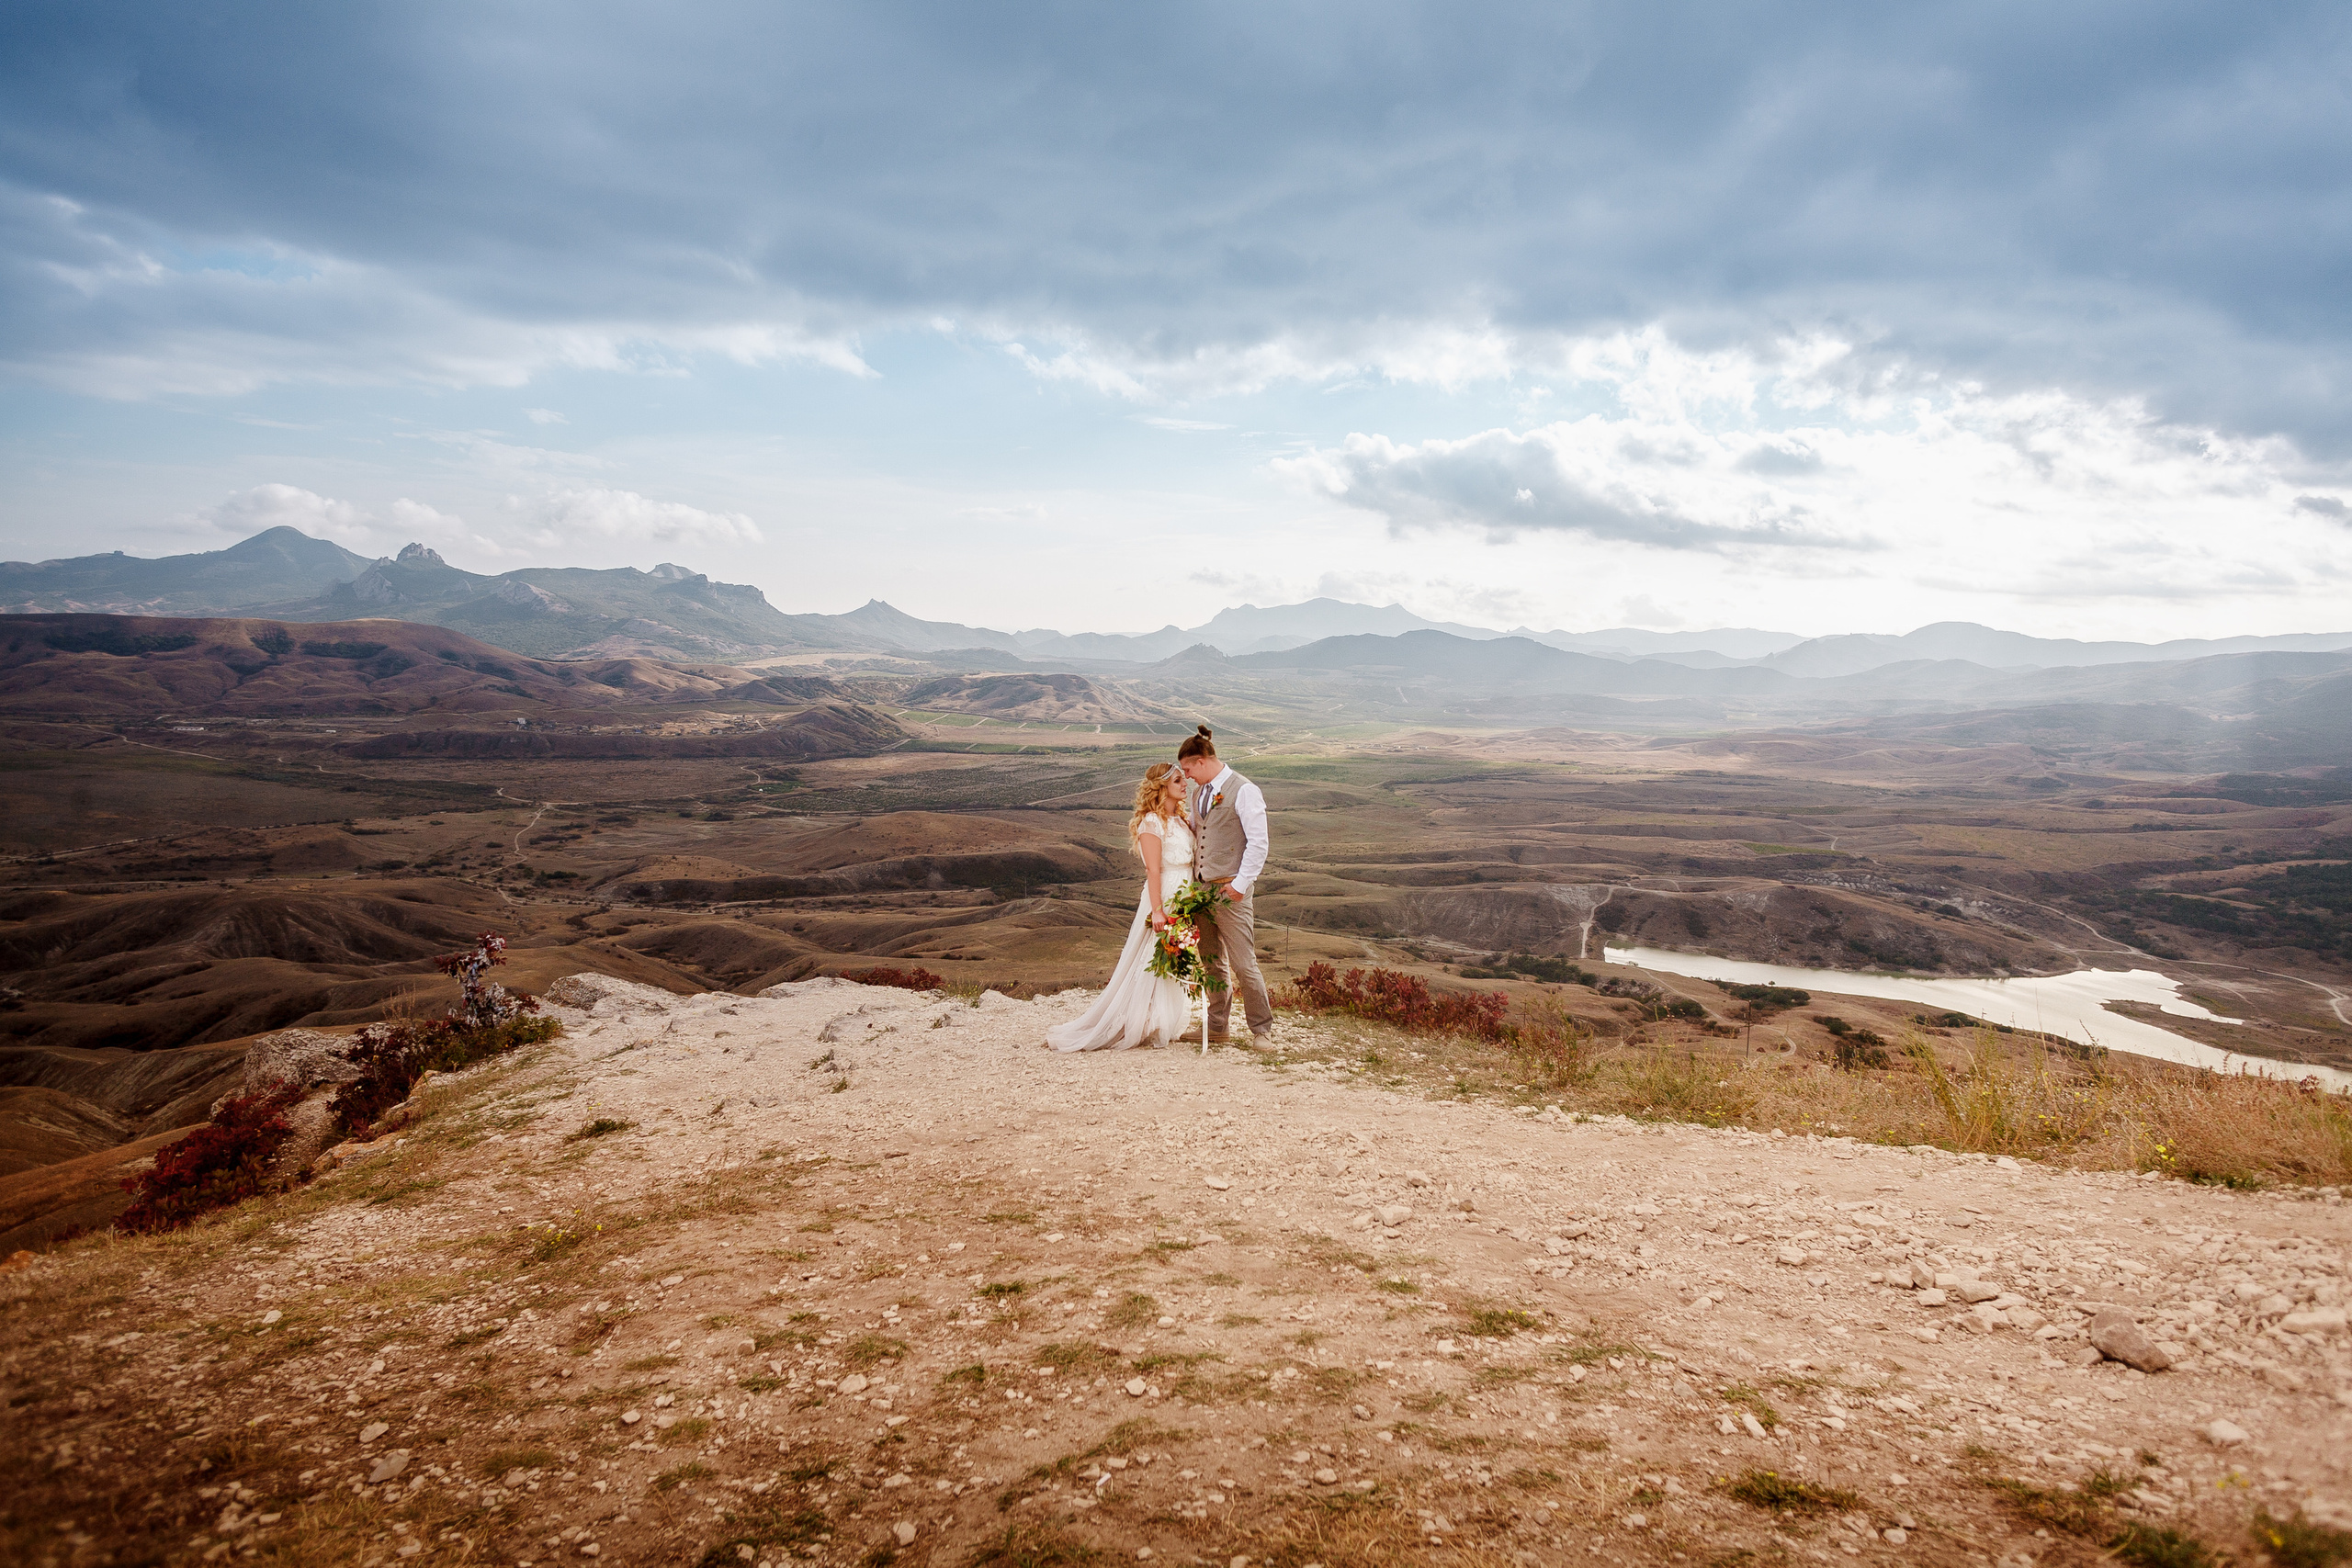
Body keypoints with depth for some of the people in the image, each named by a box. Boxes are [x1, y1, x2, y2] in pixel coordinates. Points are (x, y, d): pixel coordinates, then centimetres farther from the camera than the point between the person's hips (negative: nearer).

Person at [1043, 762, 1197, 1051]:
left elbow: (1192, 861, 14)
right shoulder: (1151, 822, -12)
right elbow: (1153, 869, -18)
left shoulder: (1182, 820, 14)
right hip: (1163, 899, -8)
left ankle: (1164, 1025, 21)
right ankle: (1135, 1027, 6)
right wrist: (1157, 910, -22)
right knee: (1153, 964, -4)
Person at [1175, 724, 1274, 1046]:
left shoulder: (1244, 791, -9)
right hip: (1202, 887, 7)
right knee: (1212, 963, 12)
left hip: (1231, 890, -7)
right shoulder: (1199, 792, 14)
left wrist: (1241, 884, -16)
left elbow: (1258, 843, -13)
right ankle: (1218, 1028, 22)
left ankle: (1261, 1029, 8)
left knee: (1244, 964, -5)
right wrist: (1194, 877, 13)